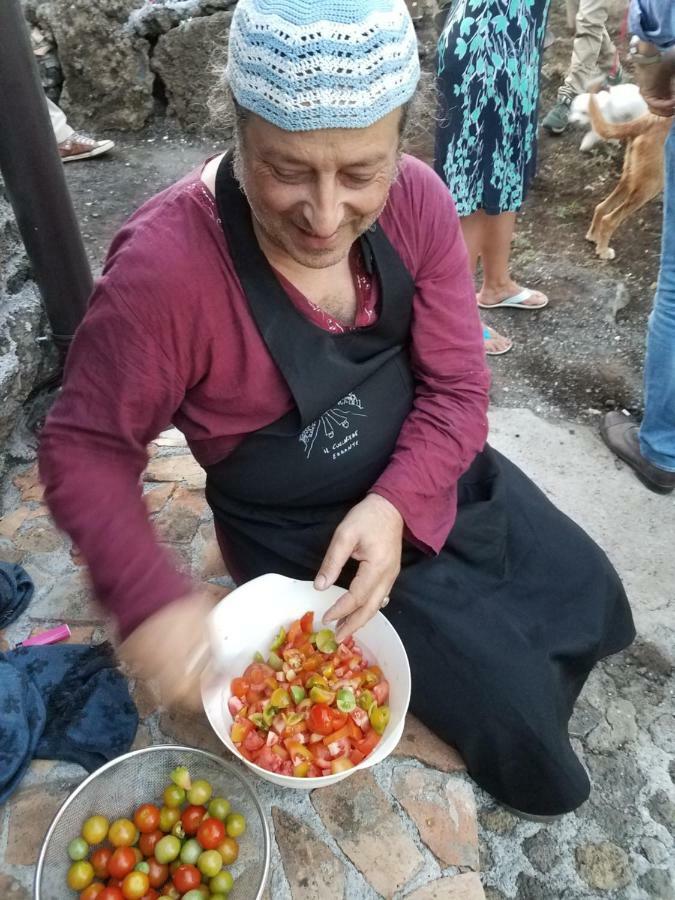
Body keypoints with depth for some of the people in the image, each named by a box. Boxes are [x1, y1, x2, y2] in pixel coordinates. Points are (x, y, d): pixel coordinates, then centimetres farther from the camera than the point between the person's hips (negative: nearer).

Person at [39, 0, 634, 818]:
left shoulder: (416, 203, -14)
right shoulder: (164, 267, -28)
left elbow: (457, 392, -10)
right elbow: (83, 447, -17)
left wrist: (395, 503, -26)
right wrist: (150, 594, -31)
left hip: (431, 475, 6)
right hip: (302, 537, -5)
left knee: (597, 609, 18)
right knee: (514, 711, -2)